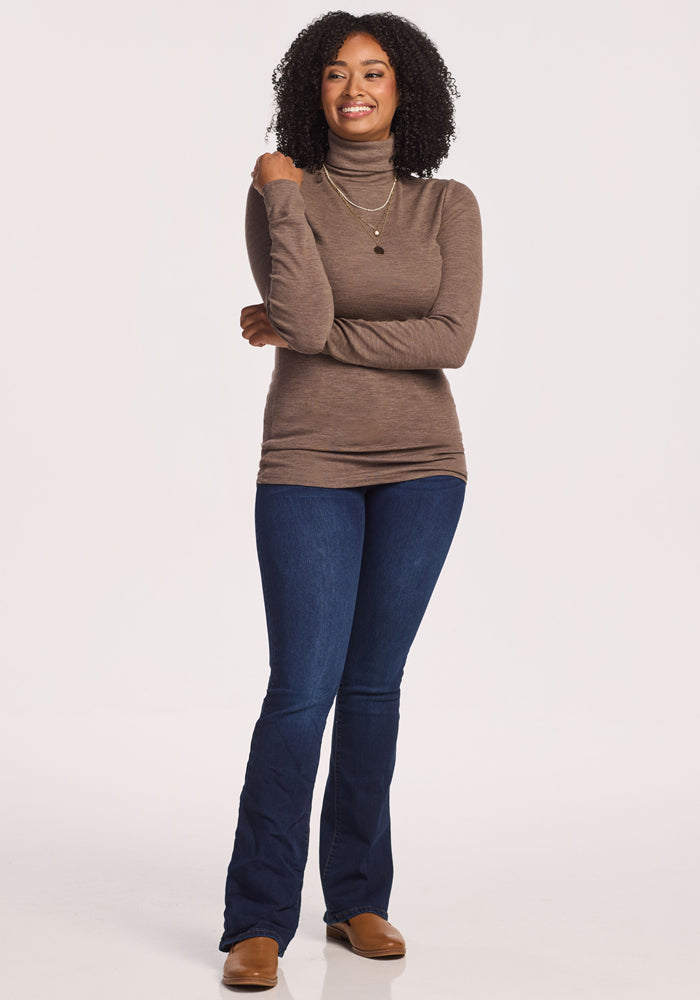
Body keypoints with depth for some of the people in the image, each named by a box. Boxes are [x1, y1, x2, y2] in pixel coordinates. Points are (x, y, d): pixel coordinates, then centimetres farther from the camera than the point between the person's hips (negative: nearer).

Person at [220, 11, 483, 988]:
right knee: (303, 691, -7)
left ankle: (357, 899, 21)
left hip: (420, 466, 2)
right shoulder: (279, 193, -2)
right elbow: (304, 318, -17)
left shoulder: (449, 206, 1)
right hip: (310, 466, -2)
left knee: (373, 684, 8)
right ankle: (257, 924, 3)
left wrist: (308, 335, -11)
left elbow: (451, 340, -12)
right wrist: (284, 197, -14)